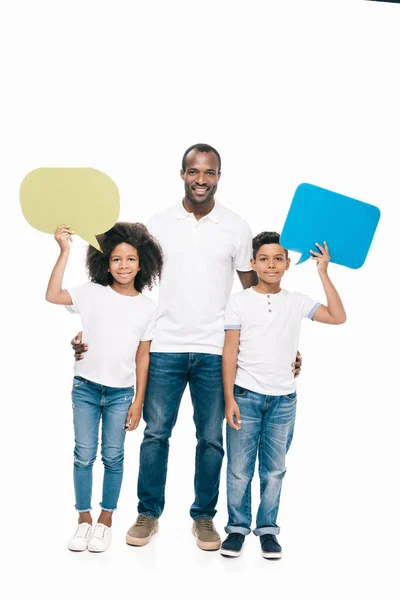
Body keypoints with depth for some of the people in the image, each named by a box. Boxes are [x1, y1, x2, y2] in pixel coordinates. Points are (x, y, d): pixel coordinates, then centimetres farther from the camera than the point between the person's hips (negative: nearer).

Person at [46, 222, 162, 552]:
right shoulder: (93, 293, -4)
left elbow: (142, 356, 3)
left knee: (113, 457, 6)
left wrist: (138, 401, 1)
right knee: (84, 456, 5)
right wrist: (65, 250, -21)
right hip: (86, 387, 0)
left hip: (121, 392, 1)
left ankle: (106, 521, 21)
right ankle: (84, 520, 19)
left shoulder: (147, 307, 0)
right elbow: (53, 296, -18)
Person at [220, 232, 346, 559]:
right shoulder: (239, 301, 0)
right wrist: (229, 398, -8)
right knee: (239, 469, 2)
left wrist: (323, 273, -5)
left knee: (274, 470, 8)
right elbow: (230, 352, -2)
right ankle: (237, 528, 16)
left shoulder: (296, 302, 6)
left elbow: (338, 317, -5)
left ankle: (267, 529, 19)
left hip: (283, 399, 2)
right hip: (246, 396, -2)